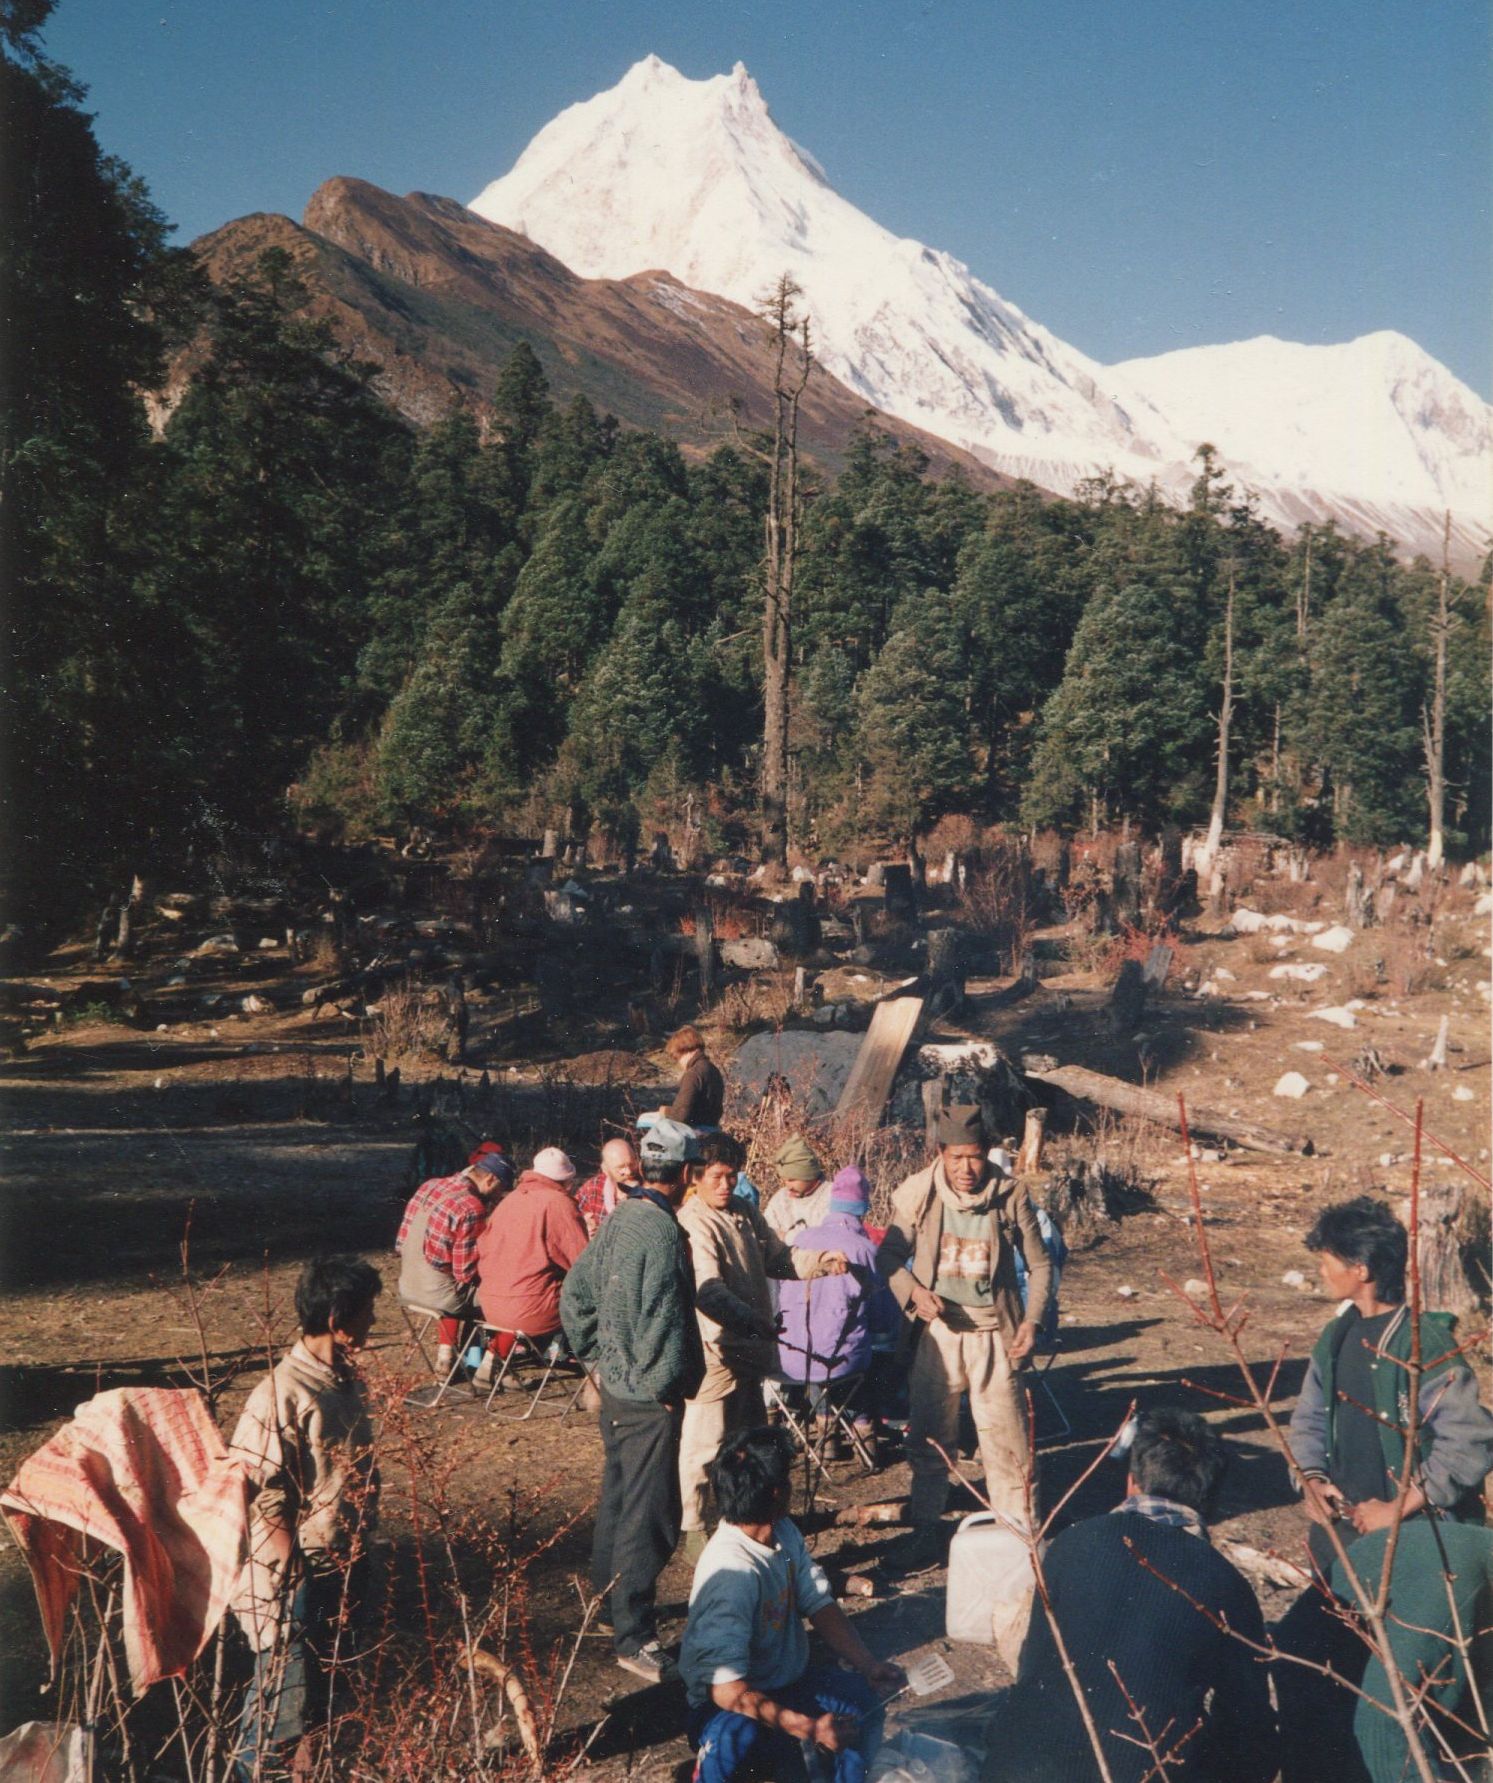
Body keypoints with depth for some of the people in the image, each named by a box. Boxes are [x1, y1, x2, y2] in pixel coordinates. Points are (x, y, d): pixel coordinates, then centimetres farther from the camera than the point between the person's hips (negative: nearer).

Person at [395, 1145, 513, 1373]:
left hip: (407, 1288, 8)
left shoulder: (429, 1186, 2)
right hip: (439, 1294, -8)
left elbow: (401, 1245, 8)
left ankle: (445, 1354, 33)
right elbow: (466, 1273, -18)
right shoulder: (472, 1209, -21)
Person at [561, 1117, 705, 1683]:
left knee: (620, 1494, 23)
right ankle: (634, 1636, 2)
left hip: (616, 1386, 10)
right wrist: (665, 1388, -14)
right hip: (649, 1400, -10)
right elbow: (661, 1321, -25)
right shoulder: (662, 1232, -22)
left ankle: (611, 1593, 40)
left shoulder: (619, 1218, 6)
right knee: (649, 1513, -3)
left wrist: (594, 1357, 19)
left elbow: (574, 1294, 14)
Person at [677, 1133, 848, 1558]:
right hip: (715, 1350, -9)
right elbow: (707, 1290, -30)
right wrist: (750, 1319, -44)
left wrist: (819, 1260, -3)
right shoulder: (692, 1224, -18)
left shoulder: (745, 1213, 8)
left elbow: (777, 1259, 15)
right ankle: (693, 1528, 10)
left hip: (751, 1347, 9)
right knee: (704, 1443, -2)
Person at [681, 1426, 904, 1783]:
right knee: (738, 1736, -38)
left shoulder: (785, 1533, -5)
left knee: (866, 1695, -10)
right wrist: (807, 1729, -40)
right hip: (727, 1704, -8)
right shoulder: (731, 1571, -32)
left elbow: (820, 1605, 1)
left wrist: (868, 1665, -13)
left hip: (786, 1681, 8)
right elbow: (727, 1689, -34)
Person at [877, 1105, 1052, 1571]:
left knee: (1005, 1439, 3)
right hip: (937, 1332, 1)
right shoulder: (917, 1194, -6)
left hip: (993, 1335, -1)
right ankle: (924, 1530, 27)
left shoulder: (1010, 1195, -7)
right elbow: (889, 1255, 2)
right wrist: (913, 1292, -16)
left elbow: (1039, 1263, 4)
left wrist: (1032, 1319, -8)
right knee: (928, 1437, 11)